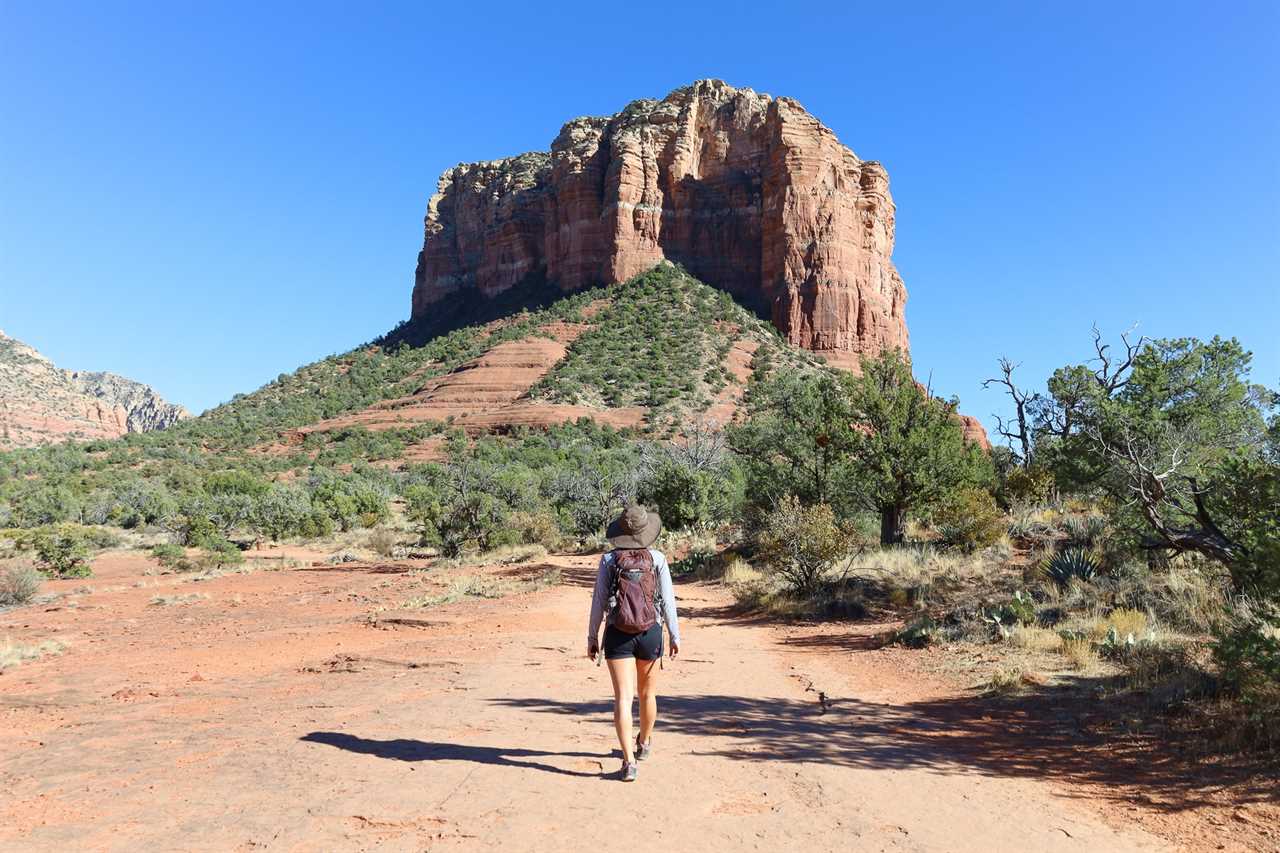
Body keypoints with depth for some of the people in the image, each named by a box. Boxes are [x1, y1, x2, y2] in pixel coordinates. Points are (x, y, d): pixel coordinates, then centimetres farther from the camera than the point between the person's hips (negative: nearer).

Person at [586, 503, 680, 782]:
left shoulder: (608, 560, -5)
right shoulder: (657, 558, -6)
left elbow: (598, 602, -3)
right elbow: (668, 600, -4)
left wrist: (592, 637, 6)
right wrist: (675, 636, 6)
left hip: (617, 635, -1)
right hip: (650, 634, 1)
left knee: (623, 699, -2)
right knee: (647, 694, 21)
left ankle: (629, 761, -11)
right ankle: (644, 743, 43)